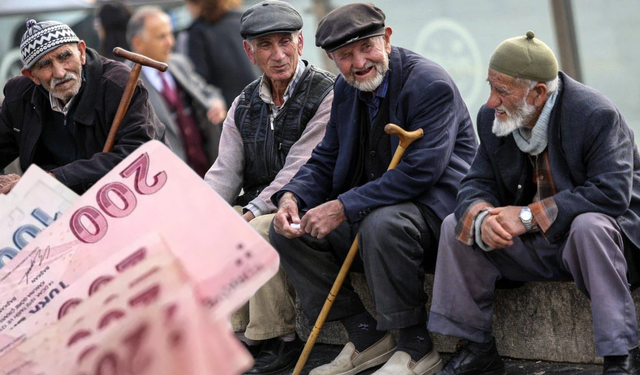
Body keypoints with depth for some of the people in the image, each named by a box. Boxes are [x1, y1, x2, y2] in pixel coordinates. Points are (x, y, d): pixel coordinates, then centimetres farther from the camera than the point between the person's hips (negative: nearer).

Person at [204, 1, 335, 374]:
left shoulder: (326, 95, -11)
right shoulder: (244, 105, 11)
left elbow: (299, 171, -18)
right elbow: (225, 171, 7)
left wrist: (251, 212, -23)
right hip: (257, 208, 7)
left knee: (256, 231, -34)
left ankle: (282, 339, -20)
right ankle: (242, 333, -7)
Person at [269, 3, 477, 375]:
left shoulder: (431, 84, -18)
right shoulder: (346, 89, 8)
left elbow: (419, 172, -27)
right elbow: (325, 161, 14)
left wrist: (343, 207, -29)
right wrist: (291, 197, -9)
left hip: (436, 208, -9)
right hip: (368, 211, 9)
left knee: (380, 225, -38)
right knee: (288, 229, -3)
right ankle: (366, 338, 1)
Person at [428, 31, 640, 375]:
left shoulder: (597, 116, -22)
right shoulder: (493, 119, -2)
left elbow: (612, 193, -30)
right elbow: (477, 184, 0)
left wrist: (530, 215, -31)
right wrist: (481, 218, -27)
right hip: (534, 247, 6)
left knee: (590, 226, -39)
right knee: (456, 225, -9)